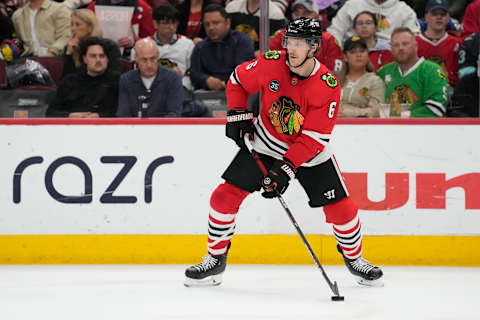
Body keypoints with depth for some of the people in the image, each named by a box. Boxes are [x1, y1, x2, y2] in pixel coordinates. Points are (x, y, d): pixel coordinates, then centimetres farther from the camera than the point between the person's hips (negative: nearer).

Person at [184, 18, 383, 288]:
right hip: (265, 145, 2)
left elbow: (313, 138, -24)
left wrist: (285, 170, -30)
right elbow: (238, 80, 3)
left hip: (311, 153, -2)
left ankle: (354, 258, 22)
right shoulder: (270, 64, -18)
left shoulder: (328, 87, -25)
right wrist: (238, 114, -8)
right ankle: (215, 259, 10)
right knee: (225, 196, -7)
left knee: (341, 208, -6)